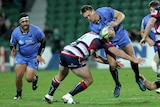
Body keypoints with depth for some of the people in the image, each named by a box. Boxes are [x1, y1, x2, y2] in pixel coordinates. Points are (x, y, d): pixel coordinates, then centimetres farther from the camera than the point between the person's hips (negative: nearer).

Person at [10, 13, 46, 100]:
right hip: (21, 56, 2)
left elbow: (43, 41, -1)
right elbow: (12, 44, 3)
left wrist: (39, 55, -5)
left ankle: (35, 78, 28)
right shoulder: (15, 32, -12)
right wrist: (13, 50, -21)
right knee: (18, 76, -11)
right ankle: (19, 94, 15)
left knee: (29, 78, -11)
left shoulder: (36, 31, -18)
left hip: (34, 57, -2)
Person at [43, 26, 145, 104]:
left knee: (61, 76, 35)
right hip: (73, 57, -8)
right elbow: (117, 52, 3)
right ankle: (68, 97, 8)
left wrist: (111, 62, 31)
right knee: (88, 80, 8)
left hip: (64, 52, 8)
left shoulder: (91, 34, 28)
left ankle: (49, 95, 41)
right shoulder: (102, 40, 6)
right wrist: (133, 59, 6)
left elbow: (95, 57, 31)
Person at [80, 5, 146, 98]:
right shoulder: (92, 26, -18)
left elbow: (121, 15, -15)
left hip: (120, 33, 0)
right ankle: (117, 85, 12)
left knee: (132, 57, -4)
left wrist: (116, 23, -32)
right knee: (112, 65, -12)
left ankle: (138, 78, 21)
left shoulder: (105, 11, -23)